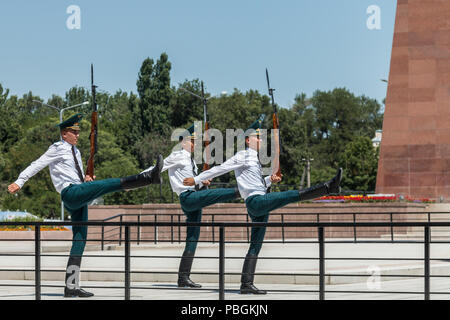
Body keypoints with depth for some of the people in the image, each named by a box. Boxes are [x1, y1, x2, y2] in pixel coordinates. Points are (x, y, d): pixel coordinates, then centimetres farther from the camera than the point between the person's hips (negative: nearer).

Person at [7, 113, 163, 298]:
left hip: (79, 199, 9)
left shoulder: (75, 152, 24)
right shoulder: (58, 149, -1)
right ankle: (151, 177, -33)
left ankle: (71, 287, 3)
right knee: (112, 184, -22)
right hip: (70, 192, -9)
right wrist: (19, 182, -9)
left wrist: (86, 179, 11)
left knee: (80, 240, 4)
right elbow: (36, 165, -4)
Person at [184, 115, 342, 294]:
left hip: (261, 207, 10)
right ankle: (329, 187, -33)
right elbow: (219, 169, 3)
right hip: (255, 200, -10)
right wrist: (196, 180, 7)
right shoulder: (242, 156, 1)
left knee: (255, 246, 5)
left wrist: (270, 180, 14)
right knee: (294, 195, -22)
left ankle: (246, 284, 2)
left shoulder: (254, 159, 27)